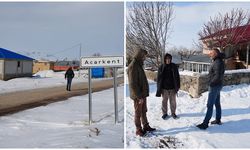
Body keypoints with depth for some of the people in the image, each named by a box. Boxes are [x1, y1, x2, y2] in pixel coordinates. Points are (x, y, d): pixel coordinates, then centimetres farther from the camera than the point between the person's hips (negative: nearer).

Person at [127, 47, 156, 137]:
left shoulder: (139, 65, 11)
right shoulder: (133, 66, -20)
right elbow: (133, 84, -23)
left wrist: (145, 93, 16)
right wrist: (139, 96, -21)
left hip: (143, 94, 9)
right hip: (138, 96, -9)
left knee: (144, 111, 19)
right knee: (138, 113, 4)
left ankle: (146, 126, 32)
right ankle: (138, 130, 16)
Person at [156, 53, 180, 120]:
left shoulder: (174, 66, -2)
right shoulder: (161, 67, -4)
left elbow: (177, 77, 1)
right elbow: (159, 78, -2)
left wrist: (177, 86, -5)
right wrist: (159, 88, -4)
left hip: (172, 87, 1)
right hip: (164, 88, 0)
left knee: (173, 101, 11)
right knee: (164, 101, 10)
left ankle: (173, 113, 26)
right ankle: (164, 113, 24)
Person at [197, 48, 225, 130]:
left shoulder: (218, 62, -21)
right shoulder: (216, 61, 9)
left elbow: (218, 76, -27)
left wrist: (211, 83, -16)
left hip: (214, 86, -10)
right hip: (217, 86, 10)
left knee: (210, 105, -7)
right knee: (217, 103, 17)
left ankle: (205, 123, -4)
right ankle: (218, 120, 28)